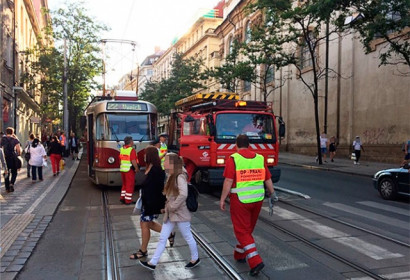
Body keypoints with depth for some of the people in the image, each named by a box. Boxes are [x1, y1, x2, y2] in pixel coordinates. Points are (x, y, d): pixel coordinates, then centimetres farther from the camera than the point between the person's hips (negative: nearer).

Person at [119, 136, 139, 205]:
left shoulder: (121, 149, 6)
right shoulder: (131, 150, -17)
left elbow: (120, 160, 13)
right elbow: (133, 161, -21)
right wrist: (137, 168, -11)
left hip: (122, 169, 7)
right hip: (129, 170, -7)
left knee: (124, 184, 20)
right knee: (130, 185, 1)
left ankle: (122, 198, 23)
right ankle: (128, 200, 5)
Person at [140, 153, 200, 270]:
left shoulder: (180, 177, -20)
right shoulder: (171, 176, 8)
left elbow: (183, 194, -31)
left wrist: (173, 207, -23)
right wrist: (166, 207, 8)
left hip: (180, 214, -8)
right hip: (170, 214, 9)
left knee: (188, 237, 10)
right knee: (162, 238, 9)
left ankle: (195, 259, 30)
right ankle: (153, 263, 15)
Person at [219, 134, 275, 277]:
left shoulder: (233, 159, -11)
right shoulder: (260, 158, 2)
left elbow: (228, 182, -15)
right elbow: (268, 180, 6)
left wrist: (222, 199, -5)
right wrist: (272, 193, 23)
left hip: (240, 200, -5)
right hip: (257, 199, 5)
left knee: (242, 231, 3)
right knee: (248, 229, 21)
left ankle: (255, 261, -7)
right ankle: (240, 255, 37)